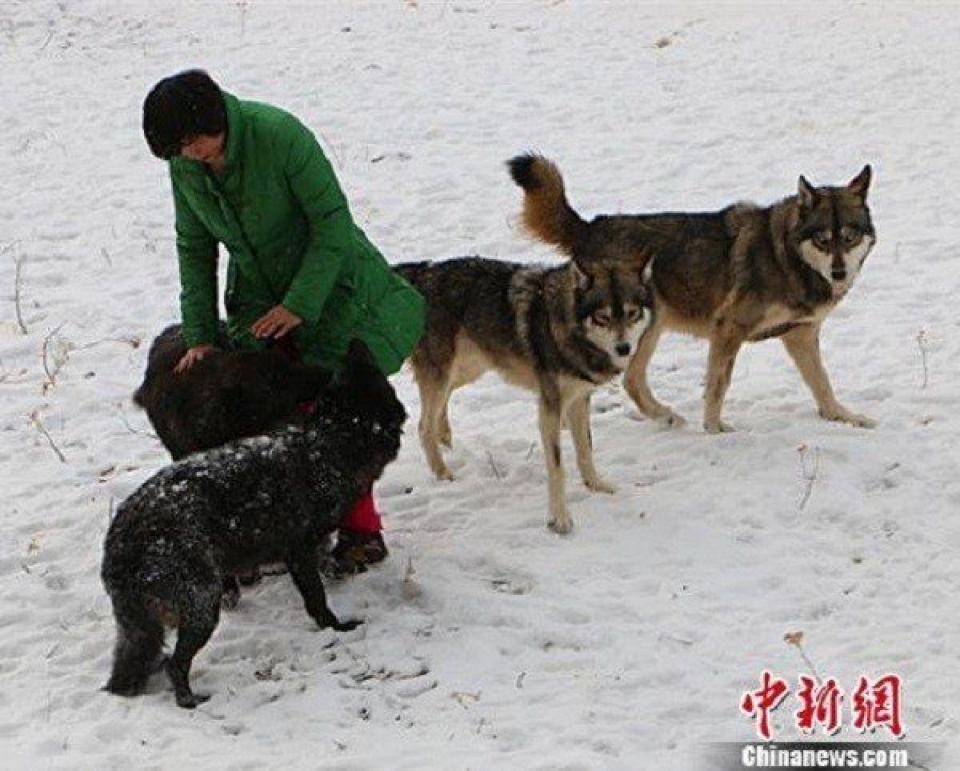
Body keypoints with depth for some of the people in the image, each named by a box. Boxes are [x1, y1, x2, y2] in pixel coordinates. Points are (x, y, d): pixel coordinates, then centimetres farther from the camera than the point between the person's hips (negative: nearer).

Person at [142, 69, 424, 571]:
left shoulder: (280, 135, -27)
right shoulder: (185, 165, -8)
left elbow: (333, 223, -22)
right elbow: (194, 247, 2)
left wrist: (300, 304, -25)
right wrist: (200, 334, -3)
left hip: (328, 285, -5)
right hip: (260, 295, 5)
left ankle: (361, 531, 1)